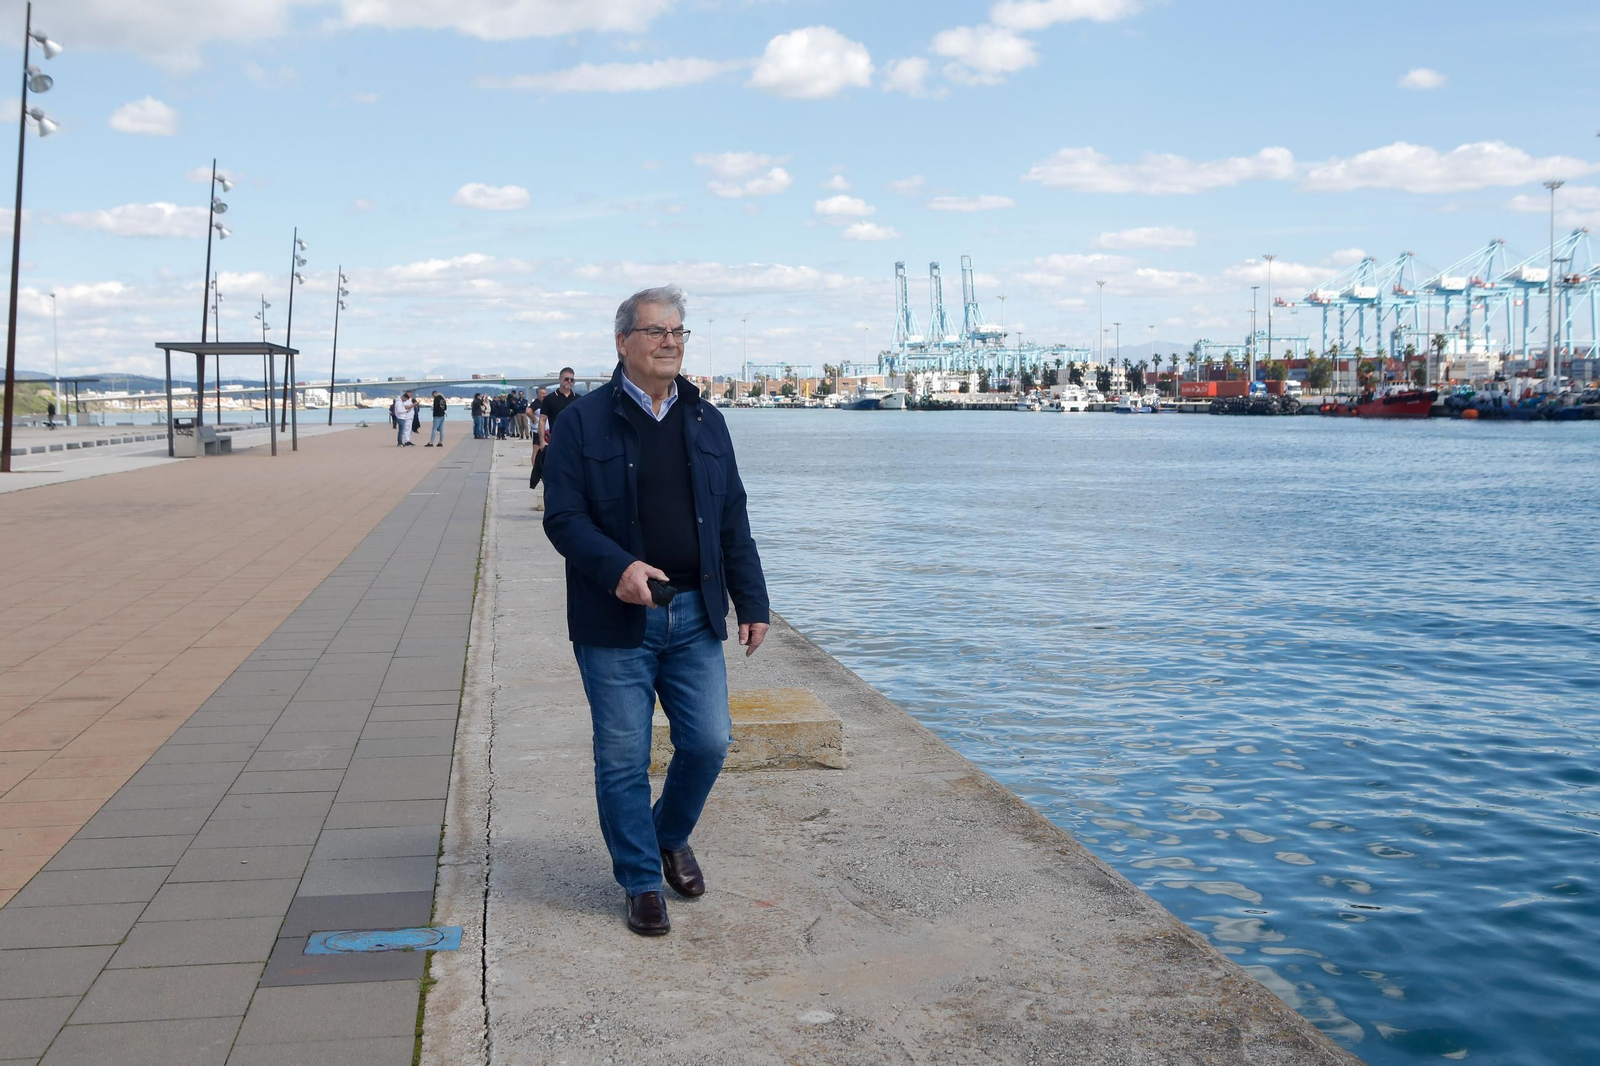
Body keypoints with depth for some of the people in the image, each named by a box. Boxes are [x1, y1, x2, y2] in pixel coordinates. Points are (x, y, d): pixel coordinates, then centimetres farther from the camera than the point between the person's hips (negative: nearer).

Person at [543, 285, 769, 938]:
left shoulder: (706, 421, 12)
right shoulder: (583, 421, -2)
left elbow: (733, 522, 14)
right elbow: (563, 518, -7)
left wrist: (751, 602, 9)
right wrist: (617, 569, -23)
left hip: (695, 617, 4)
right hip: (615, 622, -4)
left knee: (708, 742, 4)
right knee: (623, 760, 3)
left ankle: (671, 835, 34)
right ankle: (642, 882, 20)